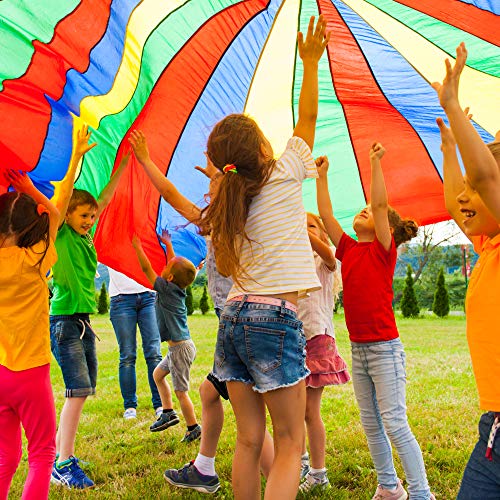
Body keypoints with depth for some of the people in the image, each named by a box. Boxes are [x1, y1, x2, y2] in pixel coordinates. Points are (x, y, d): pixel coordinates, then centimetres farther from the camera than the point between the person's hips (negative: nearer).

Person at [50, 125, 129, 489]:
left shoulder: (86, 236, 12)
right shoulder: (60, 235, -5)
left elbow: (106, 197, 14)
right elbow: (65, 194, -19)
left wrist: (125, 162, 12)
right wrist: (77, 156, -25)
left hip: (84, 321, 8)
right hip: (64, 321, -8)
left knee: (83, 390, 10)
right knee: (78, 390, -11)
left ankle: (60, 450, 21)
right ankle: (64, 465, -5)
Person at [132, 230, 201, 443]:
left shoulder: (167, 288, -16)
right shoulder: (178, 288, 5)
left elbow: (146, 268, -12)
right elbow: (176, 263, 21)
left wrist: (137, 246, -3)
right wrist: (168, 245, 28)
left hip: (181, 348, -10)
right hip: (179, 346, 10)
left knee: (180, 391, -1)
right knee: (158, 374, 23)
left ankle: (194, 428, 8)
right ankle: (168, 412, 26)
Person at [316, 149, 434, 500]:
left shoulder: (384, 250, -6)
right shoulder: (349, 250, 10)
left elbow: (381, 203, -16)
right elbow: (325, 214, 9)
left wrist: (375, 162, -13)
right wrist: (322, 175, 11)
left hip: (385, 349, -7)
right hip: (358, 349, 7)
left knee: (395, 425, -6)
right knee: (371, 425, 13)